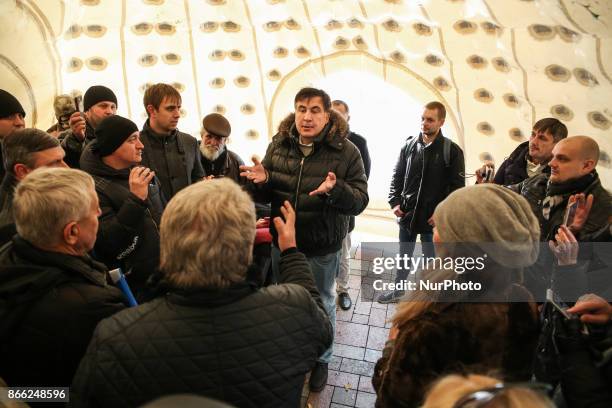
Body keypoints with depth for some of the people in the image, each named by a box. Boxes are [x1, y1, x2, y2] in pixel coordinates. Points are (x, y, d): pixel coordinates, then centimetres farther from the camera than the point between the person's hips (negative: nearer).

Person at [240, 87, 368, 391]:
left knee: (322, 305, 17)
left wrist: (335, 190, -35)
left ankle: (321, 359, 43)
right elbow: (265, 197, 4)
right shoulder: (278, 145, -2)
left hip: (323, 247, -3)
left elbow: (359, 201, -15)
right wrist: (262, 181, -19)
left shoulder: (345, 151, -12)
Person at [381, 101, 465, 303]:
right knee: (404, 256, 20)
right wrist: (395, 202, -3)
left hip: (434, 219, -3)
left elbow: (457, 187, -8)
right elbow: (397, 176, 8)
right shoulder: (409, 145, 2)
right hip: (407, 214, 3)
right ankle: (398, 290, 38)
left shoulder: (452, 150, -8)